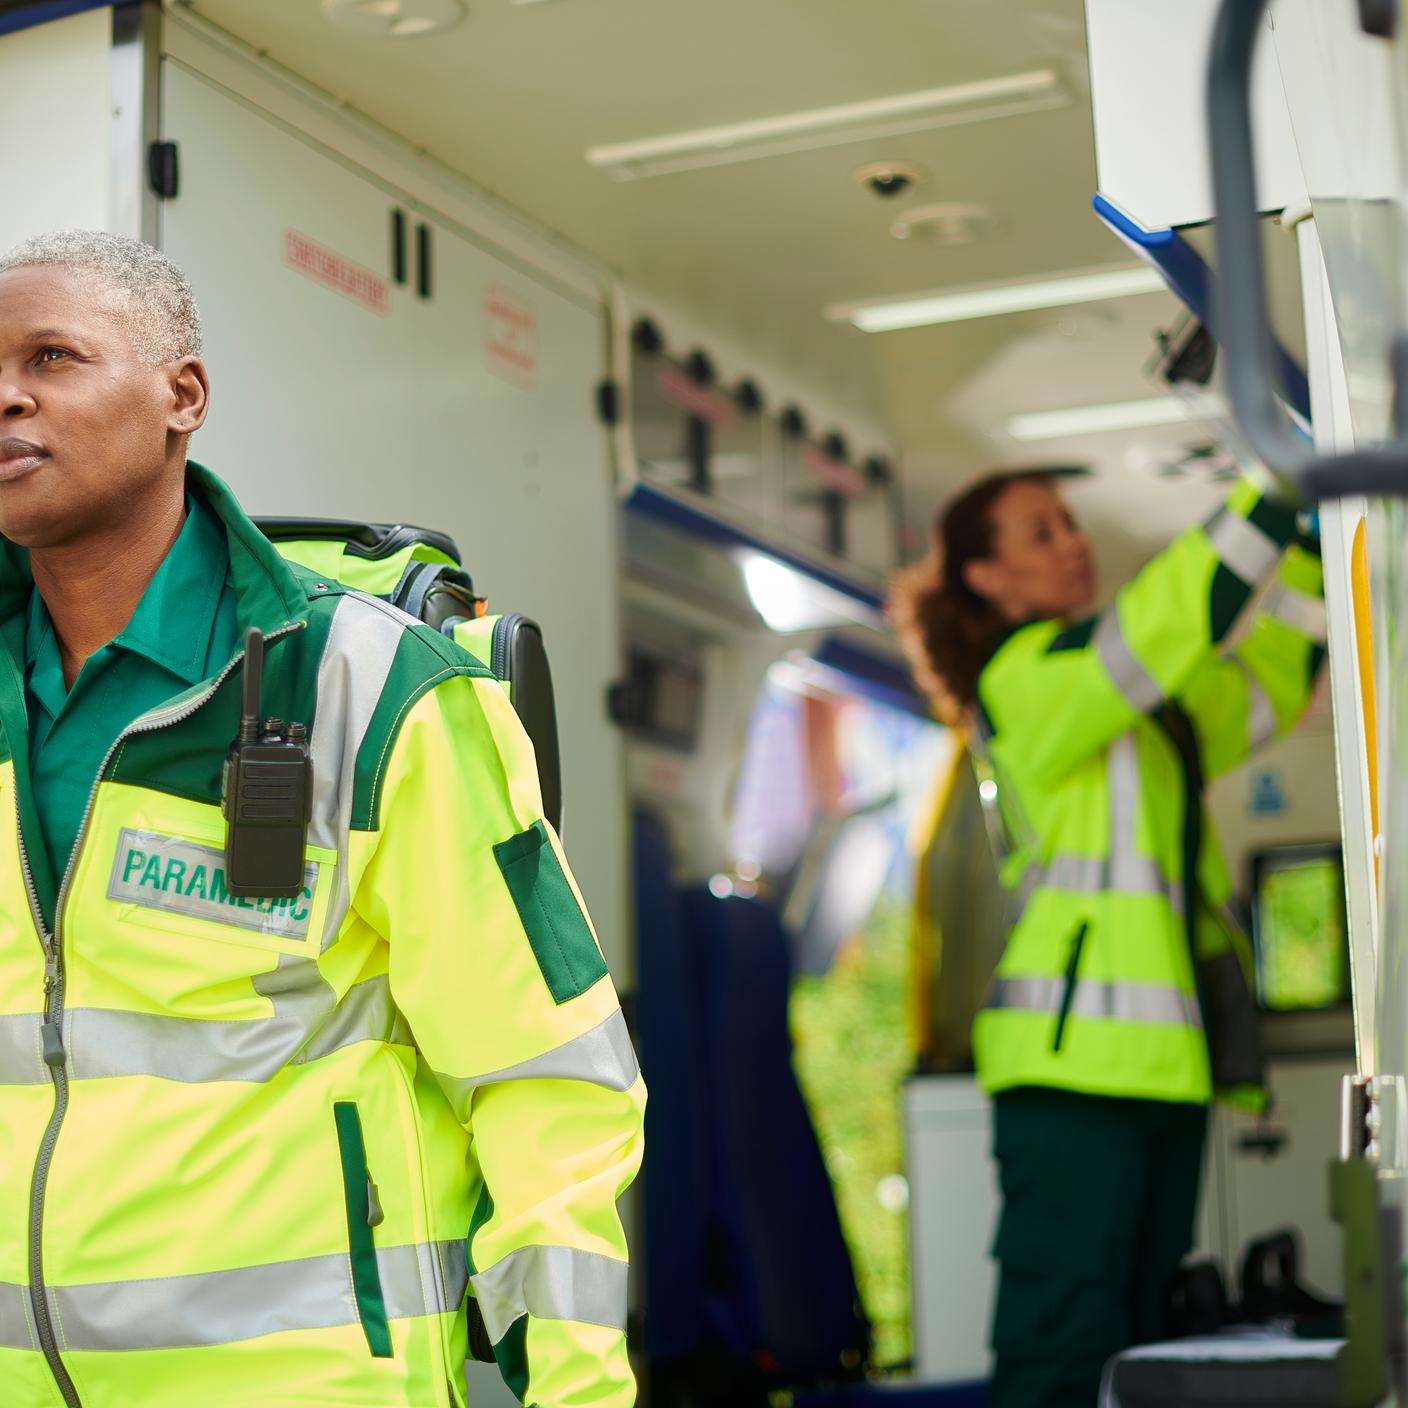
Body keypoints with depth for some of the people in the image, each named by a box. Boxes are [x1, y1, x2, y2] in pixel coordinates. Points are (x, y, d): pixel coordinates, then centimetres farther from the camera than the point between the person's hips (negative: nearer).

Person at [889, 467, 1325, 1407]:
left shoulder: (1124, 694, 21)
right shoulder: (1026, 677, -4)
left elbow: (1268, 690, 24)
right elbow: (1182, 613, -16)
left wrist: (1314, 543, 15)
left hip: (1157, 1054, 9)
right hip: (1076, 1052, -9)